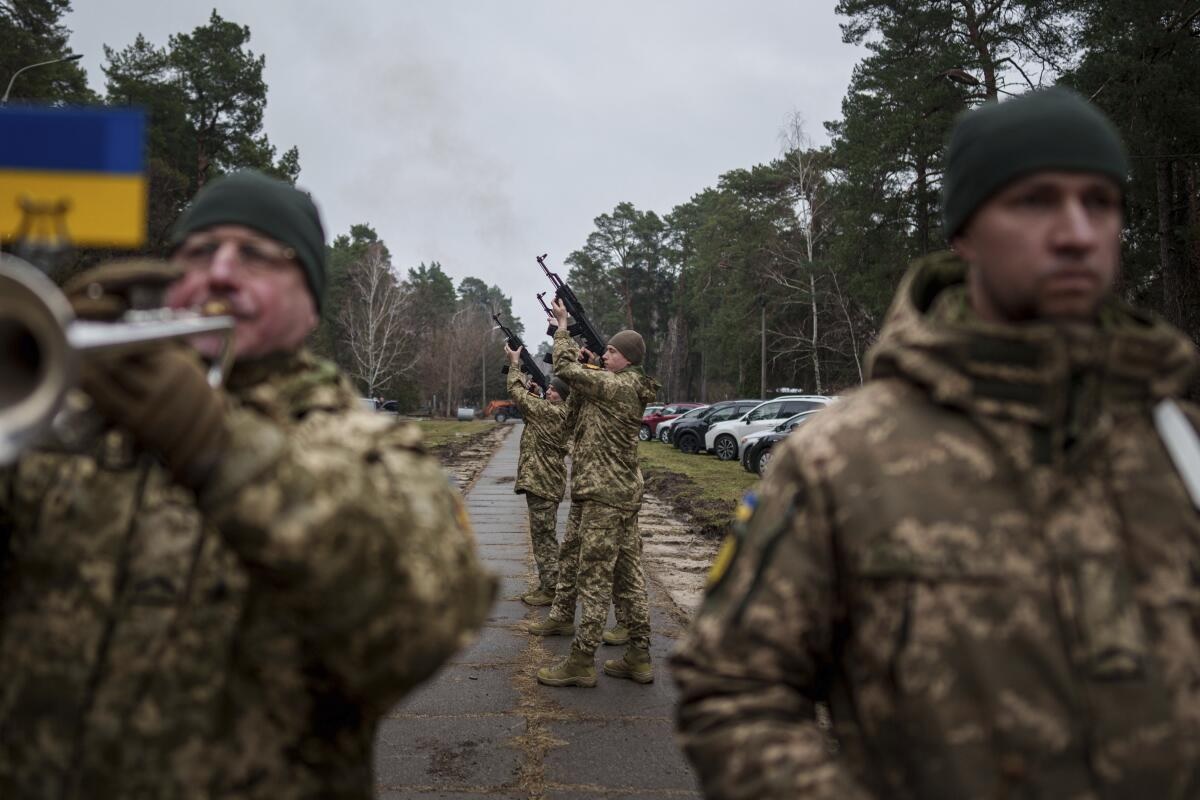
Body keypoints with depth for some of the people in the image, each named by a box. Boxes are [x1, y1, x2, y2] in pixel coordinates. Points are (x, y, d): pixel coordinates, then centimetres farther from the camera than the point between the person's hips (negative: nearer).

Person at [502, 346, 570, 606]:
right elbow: (527, 400, 19)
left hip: (543, 483, -10)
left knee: (544, 537, -4)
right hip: (543, 481, 10)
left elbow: (516, 393, -11)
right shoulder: (559, 413, 11)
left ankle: (550, 589, 1)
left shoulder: (550, 411, -16)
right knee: (543, 536, 16)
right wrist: (520, 369, 12)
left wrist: (514, 364, 1)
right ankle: (547, 585, 24)